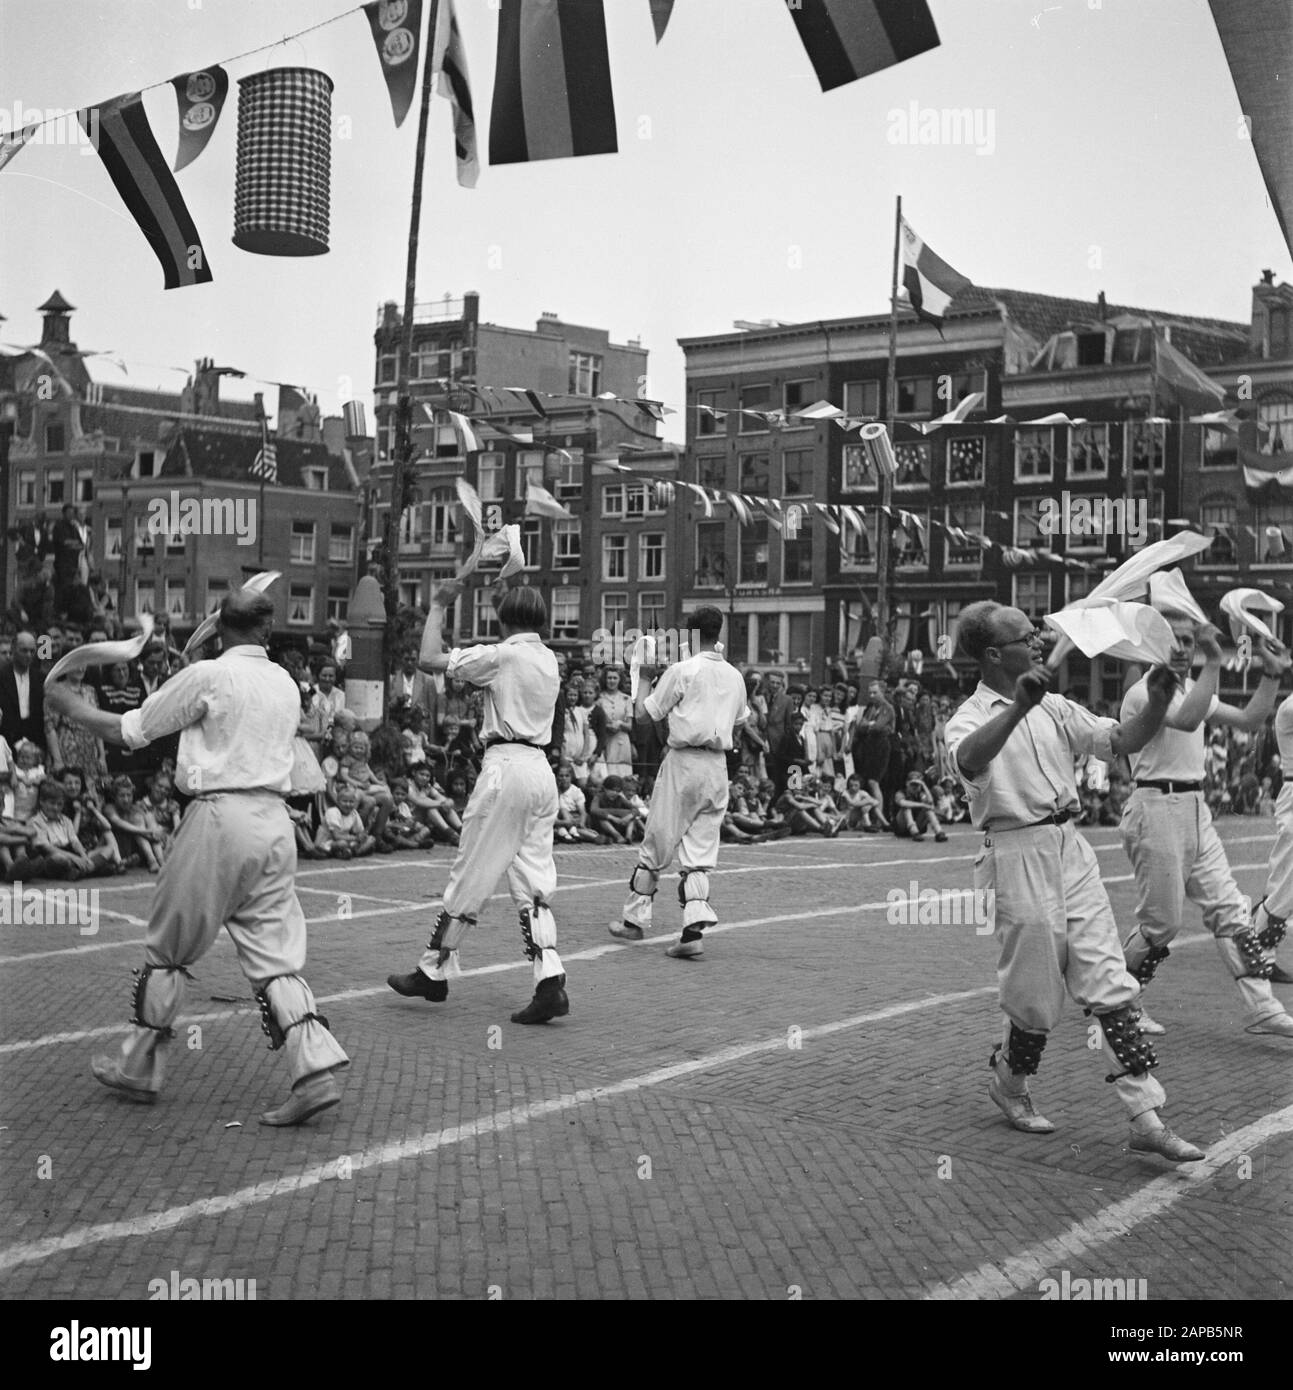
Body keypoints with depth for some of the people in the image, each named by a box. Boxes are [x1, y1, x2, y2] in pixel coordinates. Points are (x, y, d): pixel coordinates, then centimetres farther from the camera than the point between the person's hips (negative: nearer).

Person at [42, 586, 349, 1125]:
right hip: (275, 822, 5)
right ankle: (316, 1069, -8)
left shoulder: (207, 676, -6)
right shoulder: (286, 685, 11)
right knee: (274, 956, 5)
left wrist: (68, 704, 17)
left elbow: (126, 731, 1)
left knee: (168, 948, 11)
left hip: (219, 817, -5)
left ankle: (139, 1068, 23)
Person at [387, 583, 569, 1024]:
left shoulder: (501, 655, -8)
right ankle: (550, 982, -6)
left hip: (506, 765, -7)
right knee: (534, 884, 5)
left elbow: (428, 661, -7)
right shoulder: (548, 659, 14)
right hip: (543, 772, 7)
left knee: (470, 876, 3)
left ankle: (434, 971, 15)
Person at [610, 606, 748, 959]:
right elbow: (738, 724, 20)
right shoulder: (734, 676, 9)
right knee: (700, 851, 5)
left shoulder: (682, 670, -8)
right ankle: (694, 929, -8)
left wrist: (643, 676, 9)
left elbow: (643, 714, -3)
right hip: (718, 766, 5)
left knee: (656, 844, 8)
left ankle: (635, 920, 19)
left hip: (683, 761, -5)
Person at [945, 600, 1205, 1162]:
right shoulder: (970, 718, -7)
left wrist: (1157, 702, -5)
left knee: (1109, 982, 0)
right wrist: (1017, 708, -44)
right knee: (1035, 989, 4)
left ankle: (1146, 1116, -1)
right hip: (1018, 855, -6)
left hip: (1070, 847, 6)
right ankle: (1008, 1083, 32)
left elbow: (1122, 740, 13)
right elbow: (969, 760, -30)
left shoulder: (1055, 708, 14)